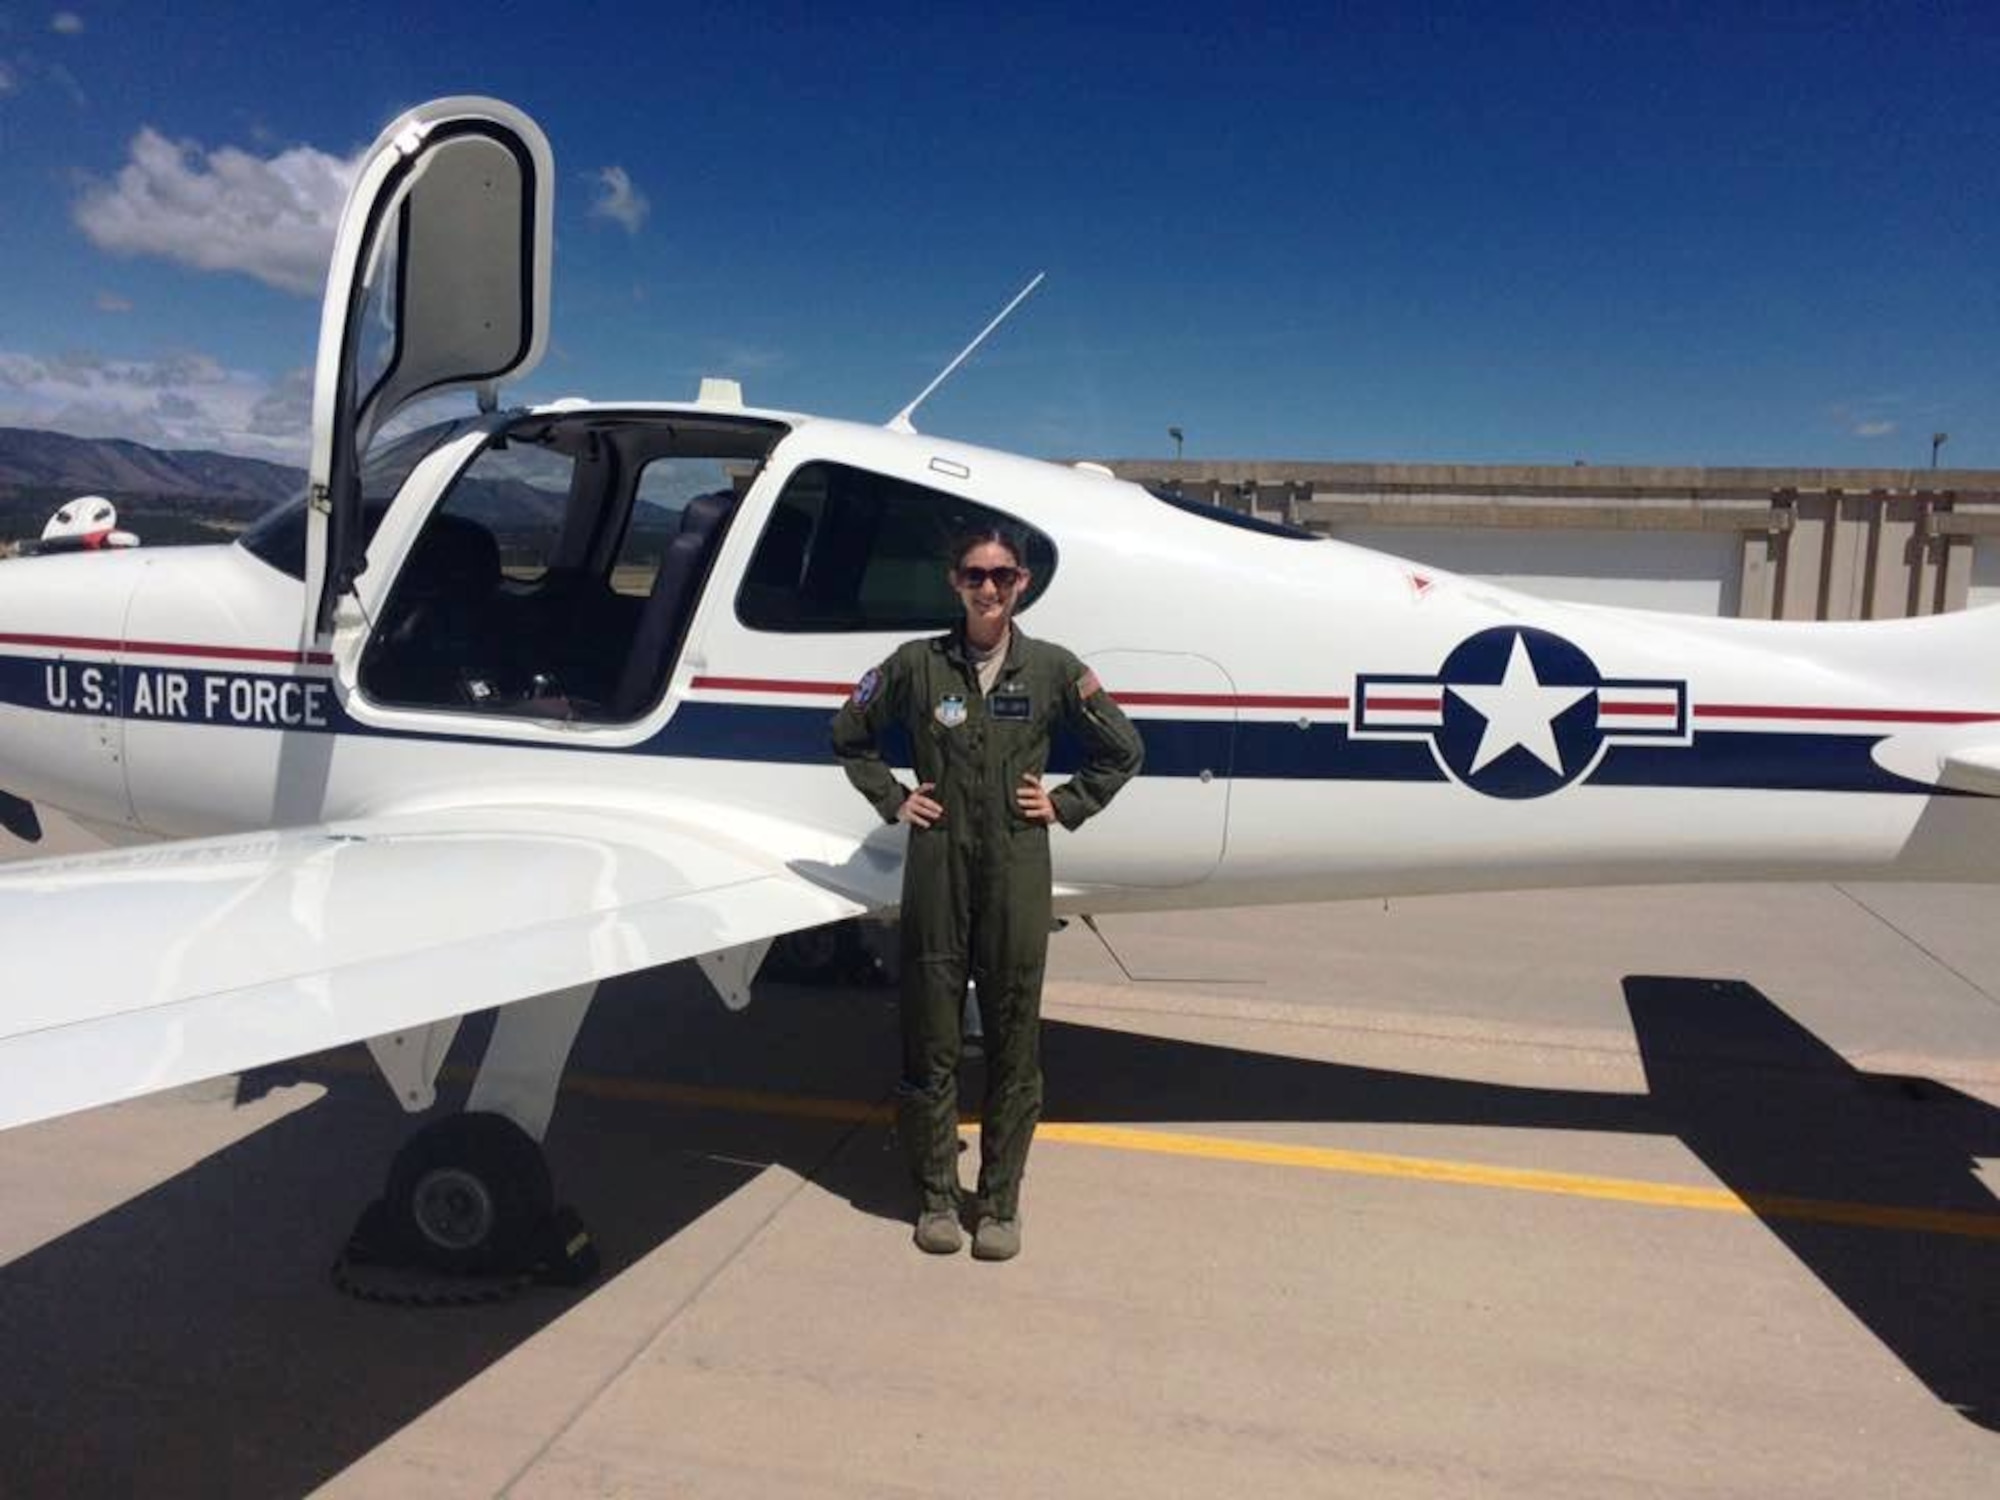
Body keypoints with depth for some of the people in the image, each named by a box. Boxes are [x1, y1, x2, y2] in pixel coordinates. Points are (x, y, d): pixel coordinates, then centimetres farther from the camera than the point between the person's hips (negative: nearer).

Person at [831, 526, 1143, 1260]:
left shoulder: (1052, 668, 1)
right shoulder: (918, 663, 1)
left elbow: (1122, 749, 11)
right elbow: (850, 732, 14)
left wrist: (1065, 805, 3)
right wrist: (893, 798, 6)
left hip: (1017, 869, 0)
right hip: (937, 866, 0)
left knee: (1014, 1039, 6)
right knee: (932, 1036, 7)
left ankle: (999, 1200, 20)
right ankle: (936, 1194, 23)